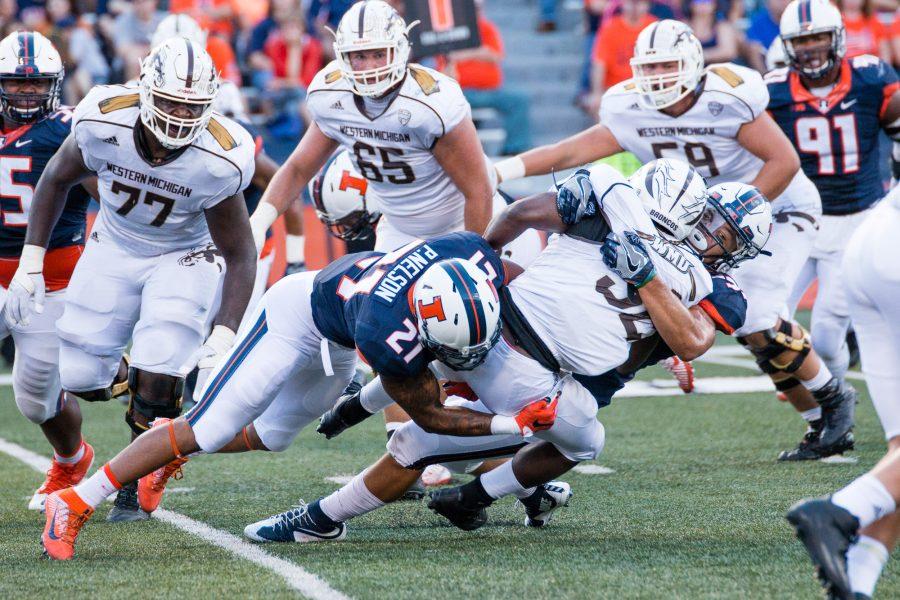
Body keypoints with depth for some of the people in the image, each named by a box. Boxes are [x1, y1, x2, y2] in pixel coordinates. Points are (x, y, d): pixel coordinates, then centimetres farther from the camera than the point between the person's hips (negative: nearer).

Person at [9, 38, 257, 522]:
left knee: (158, 376, -18)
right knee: (81, 379, -1)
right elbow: (57, 179, -4)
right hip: (115, 249, 3)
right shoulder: (104, 123, -27)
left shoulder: (217, 161, -31)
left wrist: (223, 338, -29)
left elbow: (239, 256, -19)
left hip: (185, 259, -3)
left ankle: (136, 488, 5)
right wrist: (30, 264, -6)